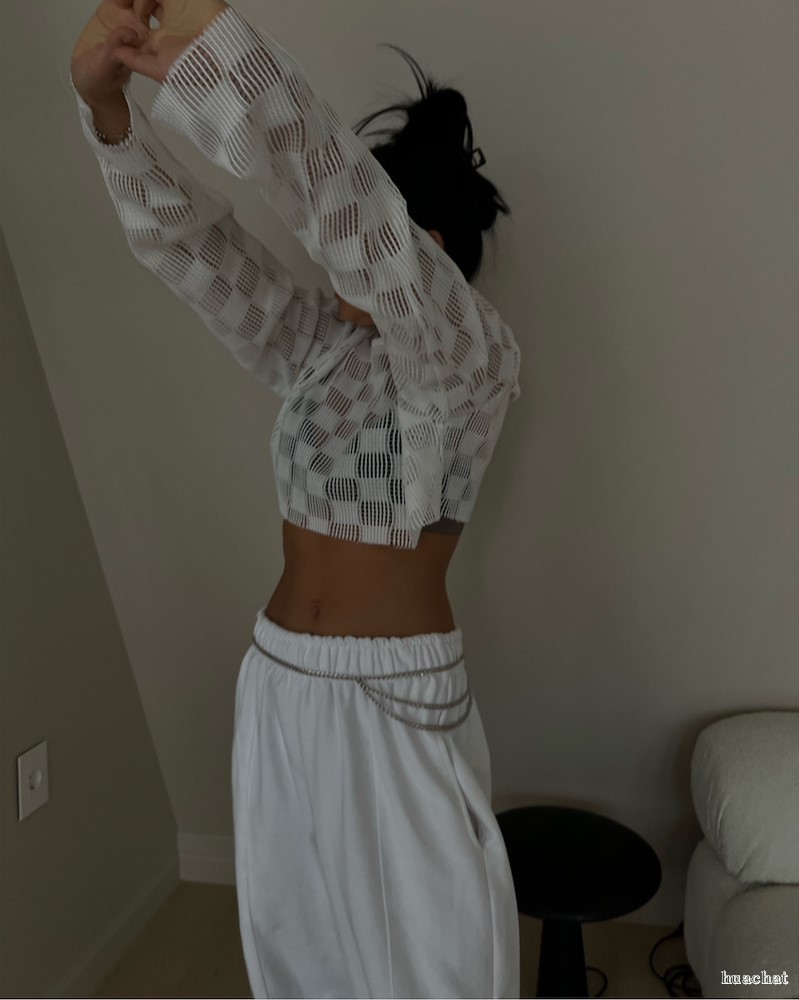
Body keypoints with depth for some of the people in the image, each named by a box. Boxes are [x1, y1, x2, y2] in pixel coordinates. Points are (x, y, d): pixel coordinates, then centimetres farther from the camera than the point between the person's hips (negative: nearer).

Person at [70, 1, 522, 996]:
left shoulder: (474, 354, -14)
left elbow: (351, 212, -31)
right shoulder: (314, 342, 5)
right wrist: (108, 104, -19)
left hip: (396, 691, -6)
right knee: (296, 916, 23)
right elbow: (189, 242, -4)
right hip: (281, 678, 6)